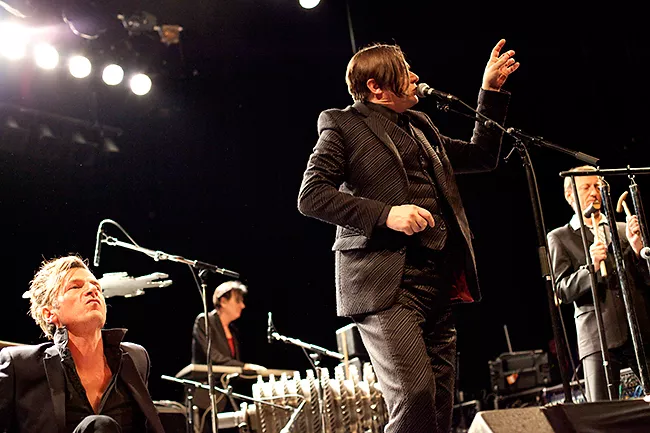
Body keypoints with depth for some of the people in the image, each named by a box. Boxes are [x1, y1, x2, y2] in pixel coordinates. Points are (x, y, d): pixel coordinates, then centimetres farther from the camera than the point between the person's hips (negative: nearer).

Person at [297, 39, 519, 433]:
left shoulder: (421, 126, 24)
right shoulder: (343, 125, 4)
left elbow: (482, 156, 31)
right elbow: (311, 195, -7)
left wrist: (492, 91, 25)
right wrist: (385, 214, -17)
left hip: (439, 281, 7)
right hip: (387, 280, -7)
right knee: (415, 395, -19)